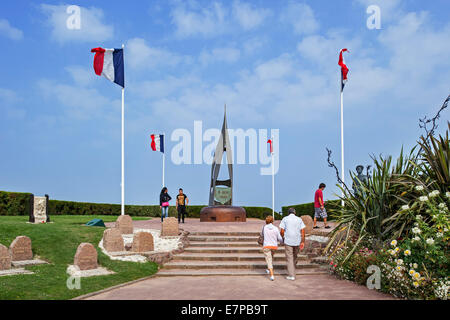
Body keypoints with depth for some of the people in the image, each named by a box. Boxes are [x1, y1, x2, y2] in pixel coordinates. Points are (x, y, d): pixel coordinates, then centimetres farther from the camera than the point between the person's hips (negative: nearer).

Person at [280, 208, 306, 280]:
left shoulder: (285, 219, 0)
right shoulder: (299, 219, 7)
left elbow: (282, 231, -4)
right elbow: (303, 231, 0)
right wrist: (302, 242, 1)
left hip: (288, 242, -3)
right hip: (297, 242, 3)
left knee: (289, 258, 1)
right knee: (295, 257, 20)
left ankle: (291, 275, -3)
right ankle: (292, 271, 35)